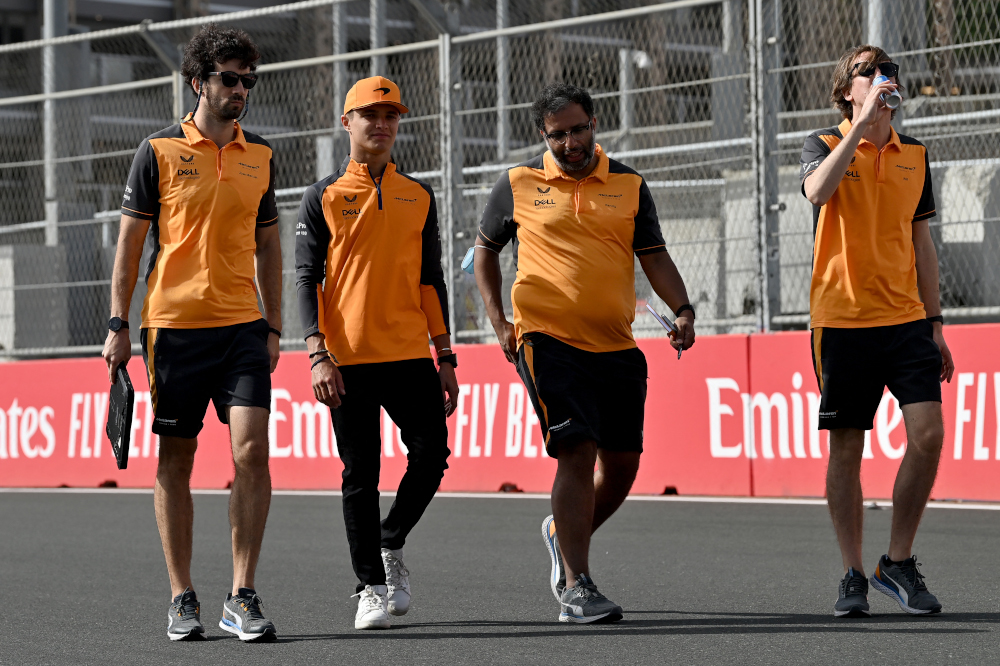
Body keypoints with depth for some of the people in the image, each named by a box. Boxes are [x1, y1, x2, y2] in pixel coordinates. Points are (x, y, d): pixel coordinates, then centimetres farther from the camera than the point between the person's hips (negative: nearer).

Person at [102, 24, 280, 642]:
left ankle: (243, 598, -5)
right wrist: (119, 325, -2)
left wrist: (274, 328, 12)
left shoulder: (260, 155, 10)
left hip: (242, 325, 2)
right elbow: (130, 241, 2)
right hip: (174, 324, -2)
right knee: (176, 462, 4)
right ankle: (183, 599, 13)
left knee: (252, 448, -11)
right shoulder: (160, 150, 0)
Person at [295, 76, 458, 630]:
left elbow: (430, 280, 14)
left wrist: (445, 357, 8)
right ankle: (371, 586, 8)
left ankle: (391, 544, 23)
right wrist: (318, 355, -11)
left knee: (431, 456, -2)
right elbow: (306, 278, -1)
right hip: (349, 359, -3)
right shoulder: (323, 197, 3)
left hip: (411, 355, 3)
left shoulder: (419, 197, 12)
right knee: (360, 474, 0)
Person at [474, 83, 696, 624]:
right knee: (578, 452, -15)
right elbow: (485, 250, 16)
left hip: (617, 346, 4)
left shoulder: (628, 186, 9)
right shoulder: (518, 185, 4)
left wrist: (682, 310, -8)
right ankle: (575, 587, -12)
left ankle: (565, 533, 36)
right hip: (547, 340, -4)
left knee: (622, 462, 6)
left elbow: (654, 258, 9)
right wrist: (499, 321, 7)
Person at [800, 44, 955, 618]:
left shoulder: (915, 155, 12)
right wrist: (863, 121, -24)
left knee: (928, 433, -10)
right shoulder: (825, 145, 1)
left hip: (905, 318, 3)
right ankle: (854, 576, 11)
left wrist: (935, 323, 13)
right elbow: (818, 190, -23)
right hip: (842, 322, -3)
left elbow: (921, 243, 17)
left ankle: (899, 562, 4)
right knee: (846, 450, 1)